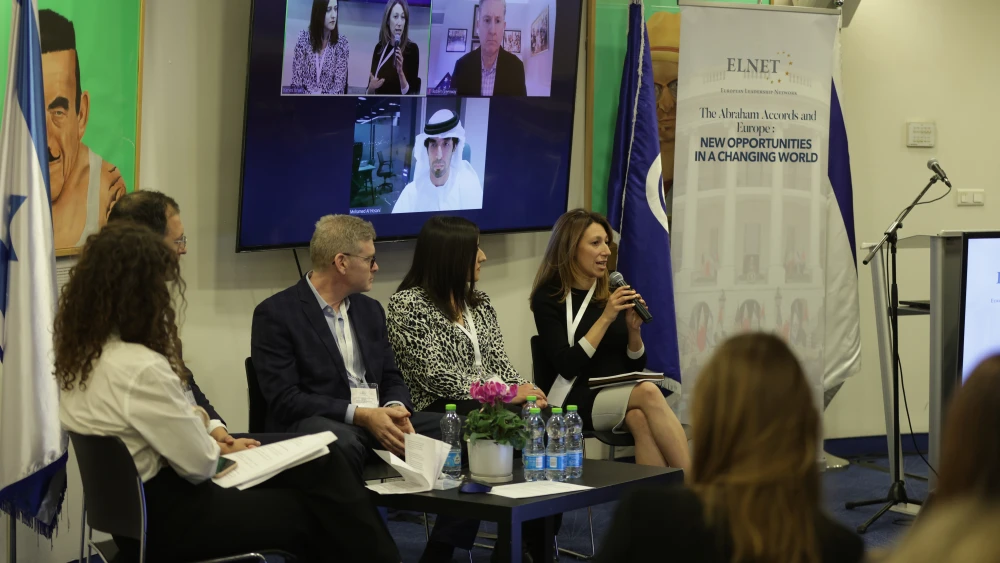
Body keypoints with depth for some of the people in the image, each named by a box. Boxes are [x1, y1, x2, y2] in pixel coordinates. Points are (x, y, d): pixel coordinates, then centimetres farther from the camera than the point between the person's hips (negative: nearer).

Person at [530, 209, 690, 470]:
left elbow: (636, 365, 15)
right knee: (648, 392, -32)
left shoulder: (612, 294, 12)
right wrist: (605, 318, -14)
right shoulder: (548, 298, 0)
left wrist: (634, 328, -5)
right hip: (579, 399, -4)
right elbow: (566, 367, -11)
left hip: (620, 395, 4)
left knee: (639, 418, -34)